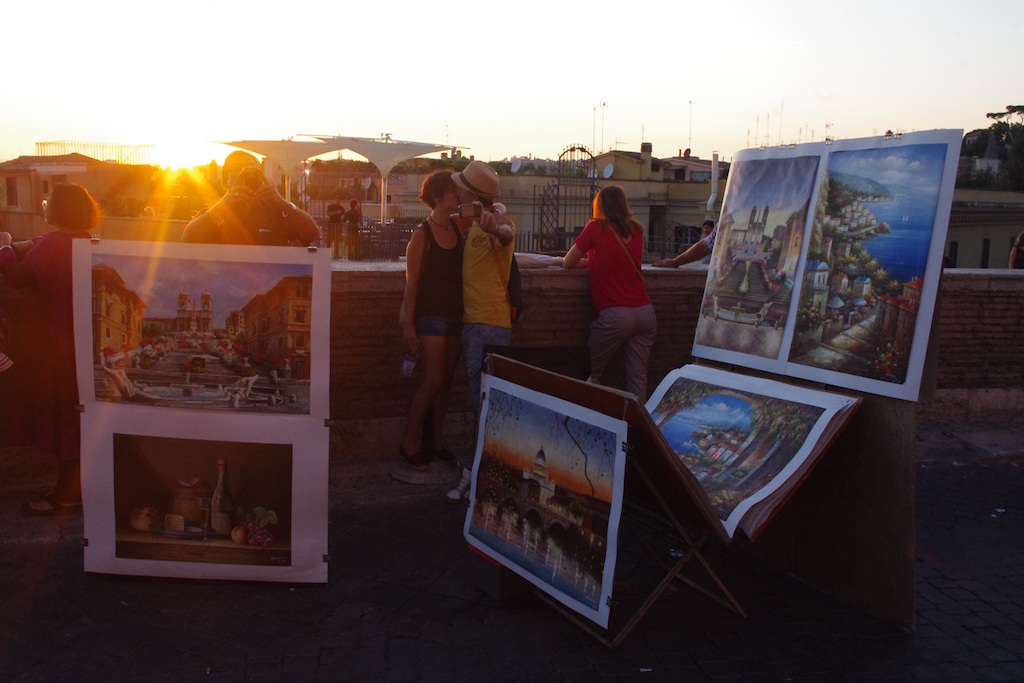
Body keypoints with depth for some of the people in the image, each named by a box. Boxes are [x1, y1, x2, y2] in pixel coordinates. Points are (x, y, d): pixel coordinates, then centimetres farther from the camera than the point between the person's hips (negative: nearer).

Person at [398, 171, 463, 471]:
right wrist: (409, 324, -13)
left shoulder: (457, 228, 9)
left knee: (445, 381, 9)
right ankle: (409, 442, 5)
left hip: (454, 315, 6)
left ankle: (435, 441, 20)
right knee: (433, 381, -9)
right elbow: (412, 281, -9)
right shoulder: (422, 234, -7)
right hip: (430, 315, -6)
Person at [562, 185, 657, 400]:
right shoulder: (636, 230, 13)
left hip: (615, 314, -5)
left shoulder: (596, 227, 0)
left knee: (591, 374, 10)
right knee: (638, 378, 4)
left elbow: (568, 263, 7)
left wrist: (585, 261, 25)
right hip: (645, 312, 5)